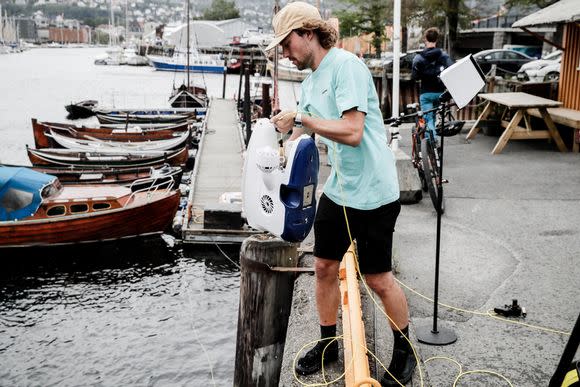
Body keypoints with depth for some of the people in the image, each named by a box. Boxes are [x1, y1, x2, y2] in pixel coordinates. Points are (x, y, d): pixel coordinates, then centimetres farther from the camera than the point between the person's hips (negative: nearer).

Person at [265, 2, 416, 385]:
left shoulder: (346, 66, -17)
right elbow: (301, 135, 17)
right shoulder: (310, 83, 11)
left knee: (378, 278, 3)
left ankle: (405, 351, 25)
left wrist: (301, 117, -20)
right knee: (324, 268, 13)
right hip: (337, 189, 8)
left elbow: (352, 132, -26)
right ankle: (328, 344, 32)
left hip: (372, 192, -8)